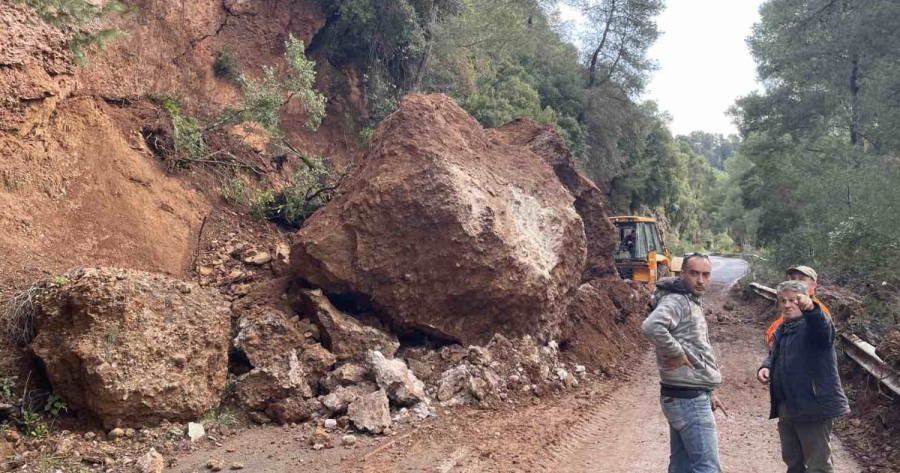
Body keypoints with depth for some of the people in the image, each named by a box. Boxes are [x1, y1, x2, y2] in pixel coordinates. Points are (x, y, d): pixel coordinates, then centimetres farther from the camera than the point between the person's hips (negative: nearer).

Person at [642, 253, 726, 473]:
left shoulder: (691, 303, 16)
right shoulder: (676, 301, -15)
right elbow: (651, 326, -37)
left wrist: (708, 391, 21)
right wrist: (677, 354, -23)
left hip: (686, 397, 10)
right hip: (689, 399, -10)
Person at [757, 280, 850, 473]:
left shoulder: (813, 324, -11)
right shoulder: (781, 330, 14)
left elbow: (824, 328, -35)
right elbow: (774, 355, 27)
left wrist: (811, 308, -57)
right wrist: (766, 367, 3)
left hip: (813, 406, -8)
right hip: (786, 408, 8)